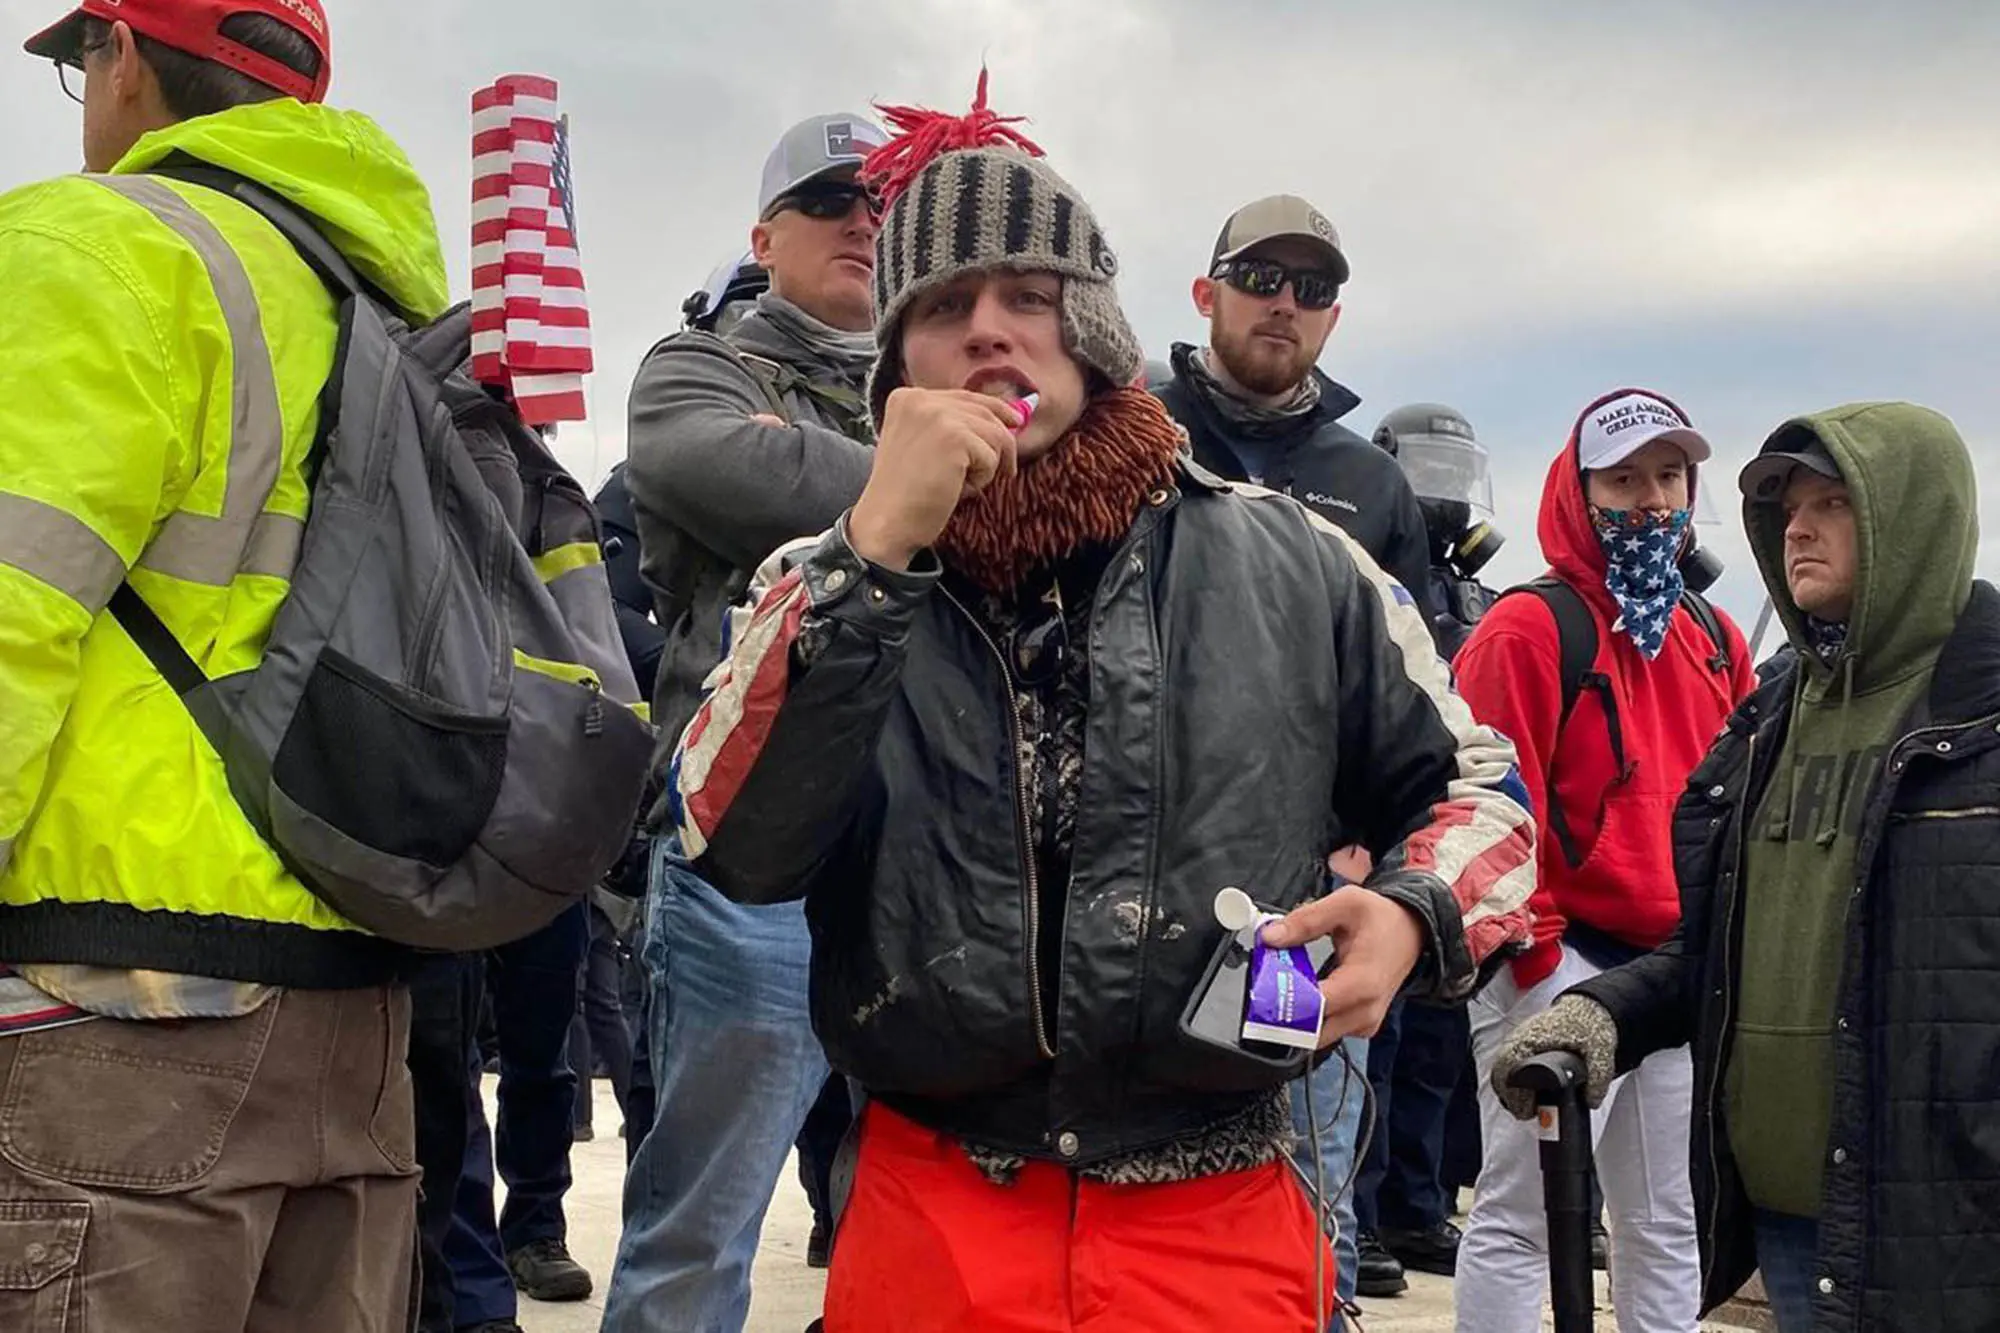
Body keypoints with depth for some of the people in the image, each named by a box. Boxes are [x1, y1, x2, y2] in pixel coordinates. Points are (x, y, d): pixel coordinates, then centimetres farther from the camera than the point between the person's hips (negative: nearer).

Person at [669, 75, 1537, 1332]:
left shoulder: (1287, 565, 1)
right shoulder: (829, 585, 0)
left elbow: (1476, 785, 12)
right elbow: (742, 852, -15)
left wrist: (1411, 914, -10)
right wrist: (877, 551, -22)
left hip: (1223, 1224, 0)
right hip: (932, 1221, 0)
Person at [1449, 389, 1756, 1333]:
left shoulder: (1715, 642, 14)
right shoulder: (1530, 627, -10)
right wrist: (1532, 948, -18)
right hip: (1562, 967, -8)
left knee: (1667, 1222, 17)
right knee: (1521, 1218, -2)